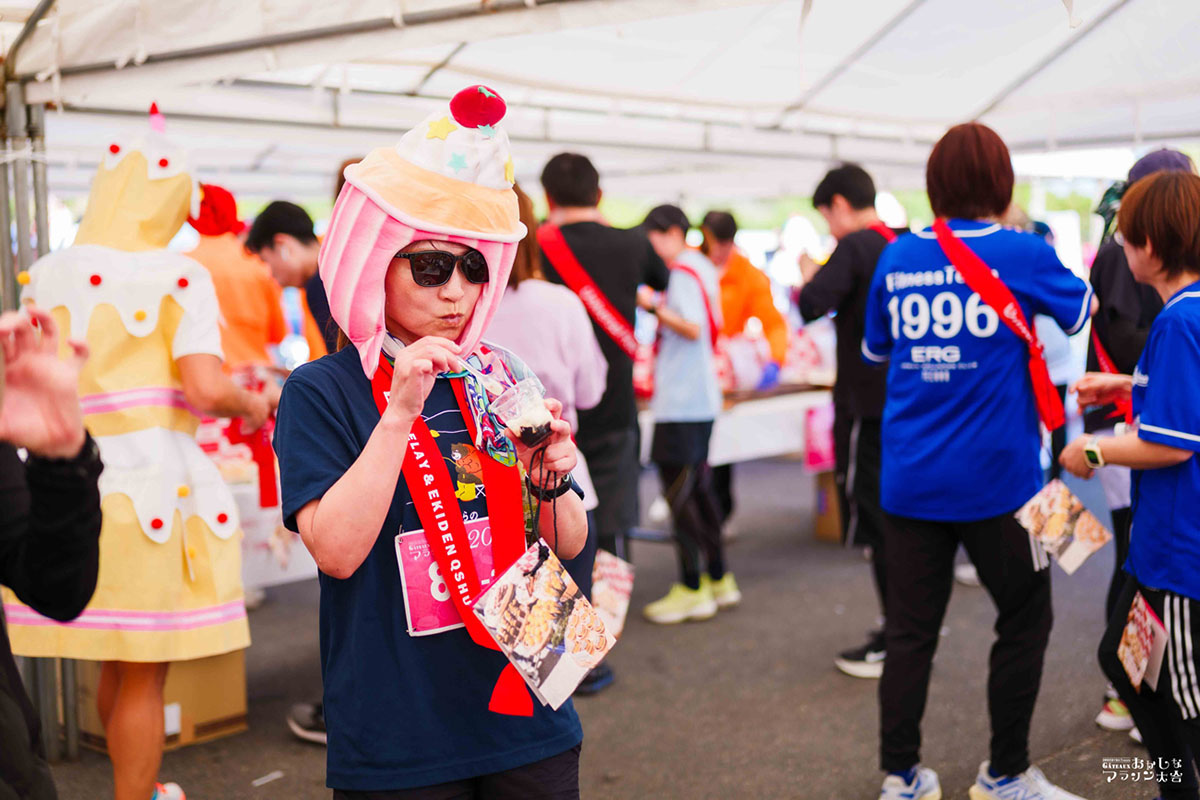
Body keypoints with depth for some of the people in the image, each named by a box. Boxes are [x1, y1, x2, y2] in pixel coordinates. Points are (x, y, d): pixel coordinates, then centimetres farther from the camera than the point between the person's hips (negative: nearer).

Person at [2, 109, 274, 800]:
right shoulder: (179, 277, -7)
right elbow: (205, 388, -17)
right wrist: (250, 405, 2)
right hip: (153, 484, -6)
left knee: (118, 664, 23)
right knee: (145, 675, 5)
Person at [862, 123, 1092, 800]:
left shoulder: (898, 259, 2)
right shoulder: (1023, 253, -7)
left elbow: (875, 349, 17)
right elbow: (1083, 311, 13)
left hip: (910, 481, 4)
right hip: (995, 478, -3)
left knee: (912, 627, 9)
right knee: (1025, 619, 13)